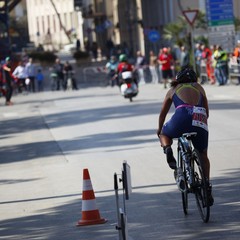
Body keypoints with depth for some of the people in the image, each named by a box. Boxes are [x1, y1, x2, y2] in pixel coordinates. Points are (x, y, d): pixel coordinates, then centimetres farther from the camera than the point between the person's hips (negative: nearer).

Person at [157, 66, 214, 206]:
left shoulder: (173, 90, 26)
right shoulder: (199, 88, 29)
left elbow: (163, 114, 34)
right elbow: (207, 113, 31)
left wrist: (159, 129, 50)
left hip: (182, 117, -1)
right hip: (200, 119, 1)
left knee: (164, 135, 30)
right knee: (203, 155, 20)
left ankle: (167, 149, -3)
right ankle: (207, 187, 12)